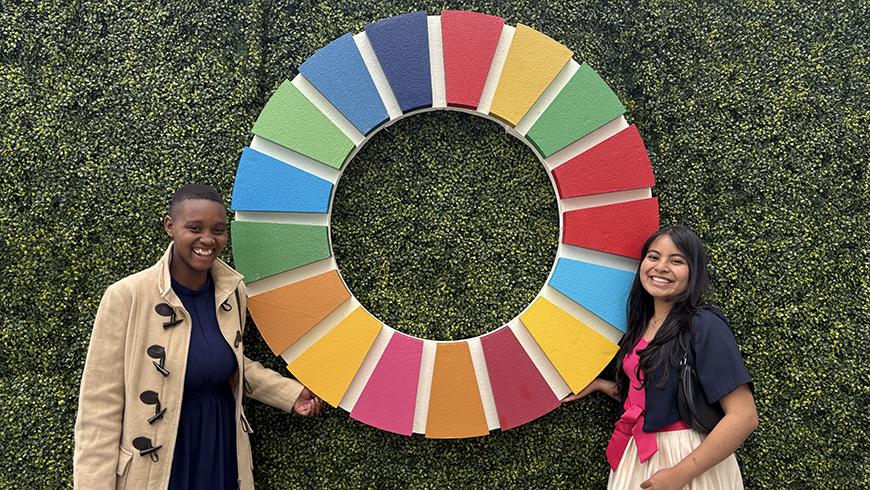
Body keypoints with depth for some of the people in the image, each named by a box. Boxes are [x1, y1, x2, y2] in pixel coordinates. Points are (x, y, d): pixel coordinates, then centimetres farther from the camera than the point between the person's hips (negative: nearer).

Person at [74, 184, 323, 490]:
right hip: (155, 465, -5)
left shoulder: (233, 290, -2)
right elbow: (100, 407, -15)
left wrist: (291, 395, 9)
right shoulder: (127, 297, -19)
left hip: (222, 447, 5)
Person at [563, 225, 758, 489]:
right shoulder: (642, 325, 6)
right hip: (639, 459, 7)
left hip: (689, 462, -7)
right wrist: (598, 385, 16)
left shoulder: (705, 326, -16)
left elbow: (744, 417, -21)